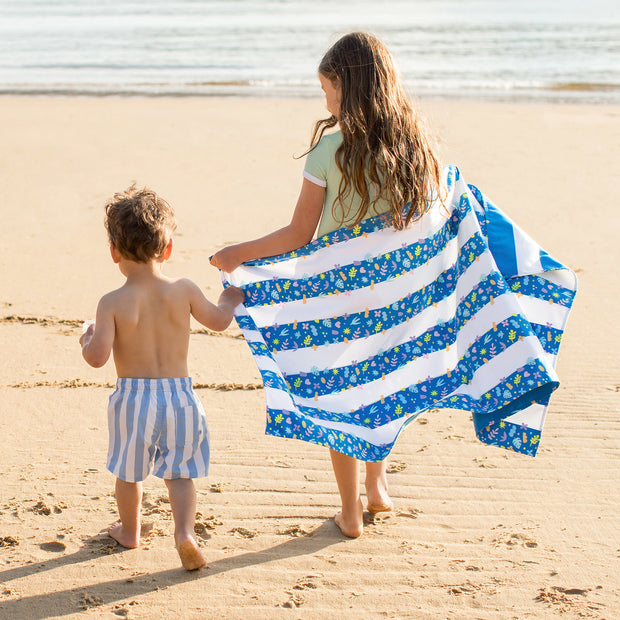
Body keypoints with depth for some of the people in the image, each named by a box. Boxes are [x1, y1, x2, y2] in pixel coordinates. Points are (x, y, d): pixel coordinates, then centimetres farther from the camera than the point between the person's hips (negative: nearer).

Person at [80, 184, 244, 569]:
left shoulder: (113, 303, -12)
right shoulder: (184, 291, -4)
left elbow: (98, 357, -16)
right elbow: (219, 321, 10)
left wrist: (88, 338, 6)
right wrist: (230, 300, 31)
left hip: (134, 397, -1)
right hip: (180, 394, 2)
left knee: (129, 472, 18)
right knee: (180, 472, 11)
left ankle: (130, 532, 36)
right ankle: (185, 532, -8)